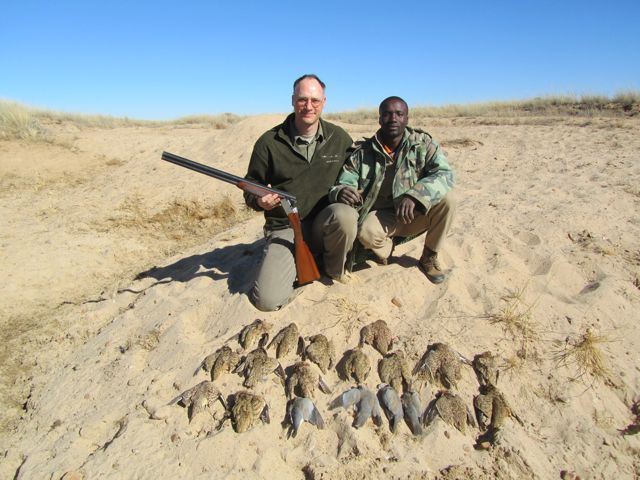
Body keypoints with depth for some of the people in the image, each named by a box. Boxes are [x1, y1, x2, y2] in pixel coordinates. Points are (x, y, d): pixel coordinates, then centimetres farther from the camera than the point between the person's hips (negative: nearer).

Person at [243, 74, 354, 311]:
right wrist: (260, 201, -18)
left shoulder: (339, 138, 4)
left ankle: (334, 269, -2)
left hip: (325, 221, 2)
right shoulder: (269, 142, -3)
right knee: (268, 300, -18)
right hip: (284, 227, -1)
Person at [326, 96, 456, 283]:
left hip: (415, 214, 2)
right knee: (366, 232, -35)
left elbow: (445, 173, -18)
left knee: (446, 199, -25)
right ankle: (386, 247, 5)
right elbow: (343, 184, -8)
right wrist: (341, 192, -35)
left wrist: (414, 196, -35)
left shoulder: (423, 143, -6)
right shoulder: (363, 152, -6)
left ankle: (429, 257, 0)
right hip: (382, 216, -2)